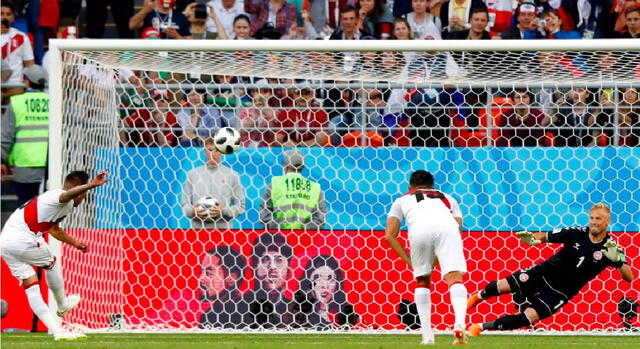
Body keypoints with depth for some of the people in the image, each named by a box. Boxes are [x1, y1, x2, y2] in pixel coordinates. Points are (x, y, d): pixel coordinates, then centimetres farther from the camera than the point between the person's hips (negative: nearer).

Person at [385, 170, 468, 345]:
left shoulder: (402, 200, 37)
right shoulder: (448, 198, 41)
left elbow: (389, 235, 25)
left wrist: (409, 260, 26)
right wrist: (435, 261, 29)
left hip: (419, 229, 0)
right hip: (447, 227, 0)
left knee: (422, 281, 19)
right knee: (454, 277, -9)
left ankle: (427, 335, 12)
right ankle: (459, 325, -34)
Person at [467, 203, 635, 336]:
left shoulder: (611, 248, -11)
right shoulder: (577, 233, -8)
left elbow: (629, 278, -15)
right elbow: (545, 236, -1)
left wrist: (618, 260, -34)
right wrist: (532, 238, -24)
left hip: (561, 292, -1)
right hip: (544, 273, 1)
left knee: (529, 317, -17)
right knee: (503, 286, -13)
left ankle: (482, 327, -1)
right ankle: (480, 296, 24)